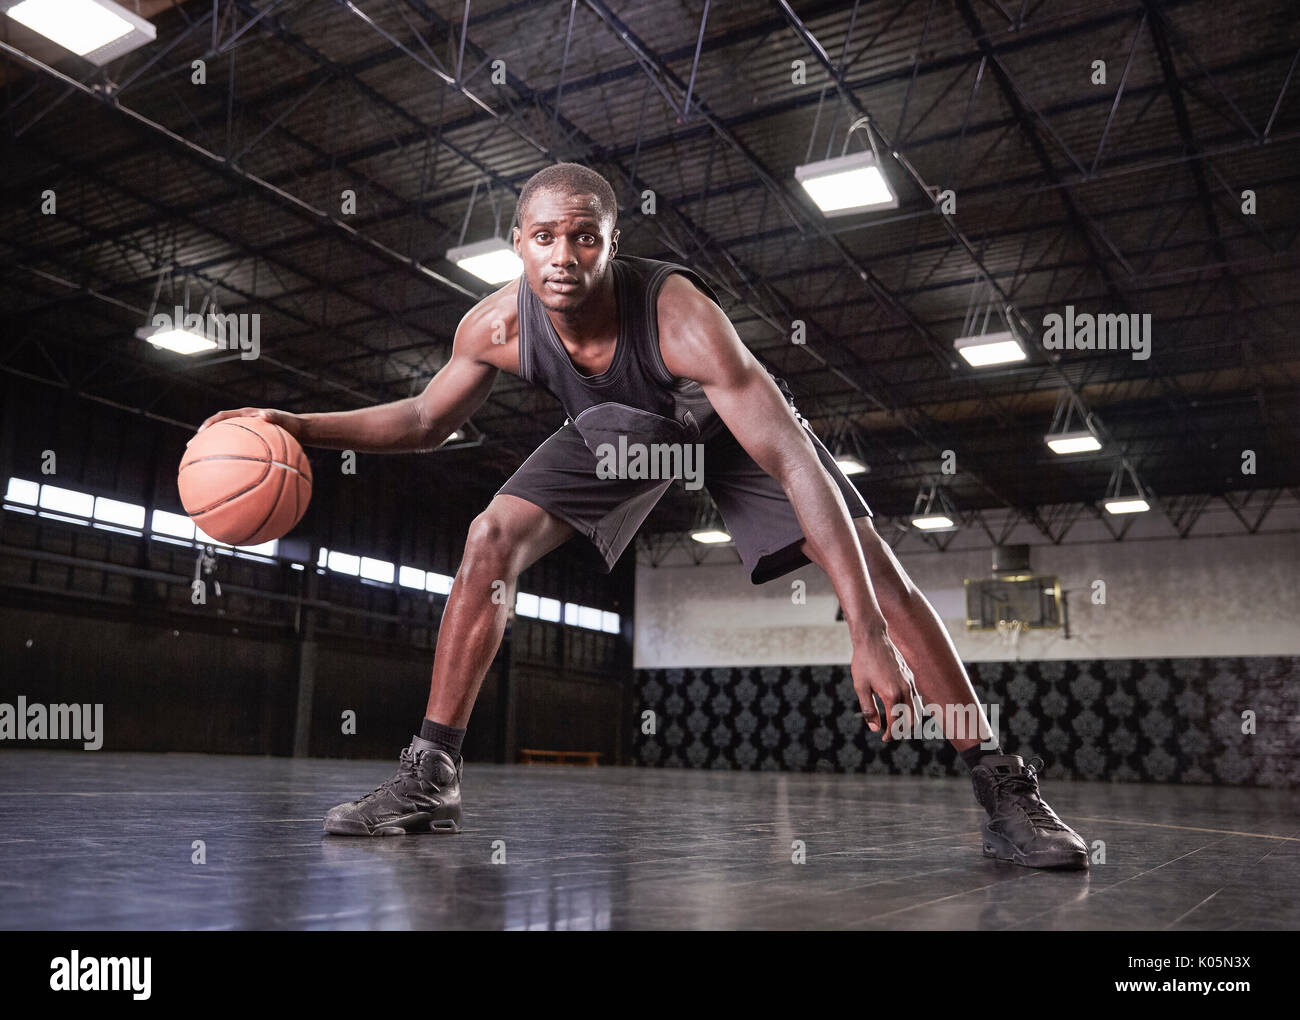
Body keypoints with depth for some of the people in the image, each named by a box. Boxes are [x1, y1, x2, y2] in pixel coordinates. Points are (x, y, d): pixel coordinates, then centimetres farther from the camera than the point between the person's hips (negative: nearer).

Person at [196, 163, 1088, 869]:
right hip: (618, 428, 4)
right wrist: (299, 427, -19)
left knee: (875, 567, -17)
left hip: (729, 421, -3)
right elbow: (428, 420, -5)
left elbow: (797, 465, -46)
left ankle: (1004, 789, -3)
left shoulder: (679, 314, -42)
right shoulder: (497, 326, -27)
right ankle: (430, 780, -2)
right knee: (492, 541, -14)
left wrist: (871, 640, -51)